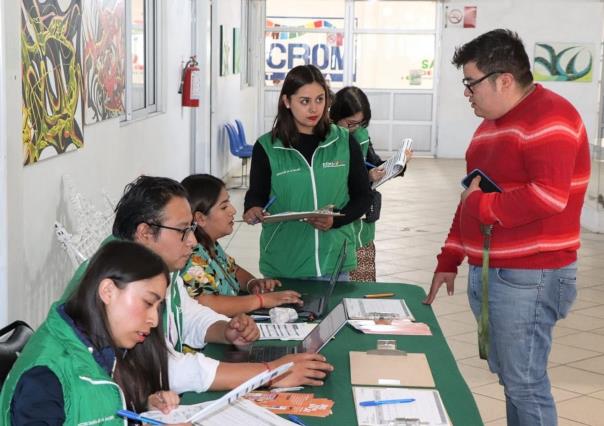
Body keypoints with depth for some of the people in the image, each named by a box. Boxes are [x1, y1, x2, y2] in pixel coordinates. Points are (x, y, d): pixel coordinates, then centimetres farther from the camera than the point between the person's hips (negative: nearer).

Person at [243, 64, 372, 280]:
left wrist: (335, 220, -11)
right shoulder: (267, 148, -2)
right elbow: (257, 195, 8)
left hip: (333, 260, 1)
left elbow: (362, 195, 7)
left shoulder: (344, 142, 2)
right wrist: (254, 210, -15)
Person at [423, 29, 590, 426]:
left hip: (528, 277, -9)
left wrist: (483, 207, -15)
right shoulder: (493, 121, 16)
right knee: (510, 377, 15)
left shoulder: (548, 117, -15)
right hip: (487, 271, 9)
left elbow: (548, 196, -27)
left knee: (524, 383, -4)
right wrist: (449, 260, 19)